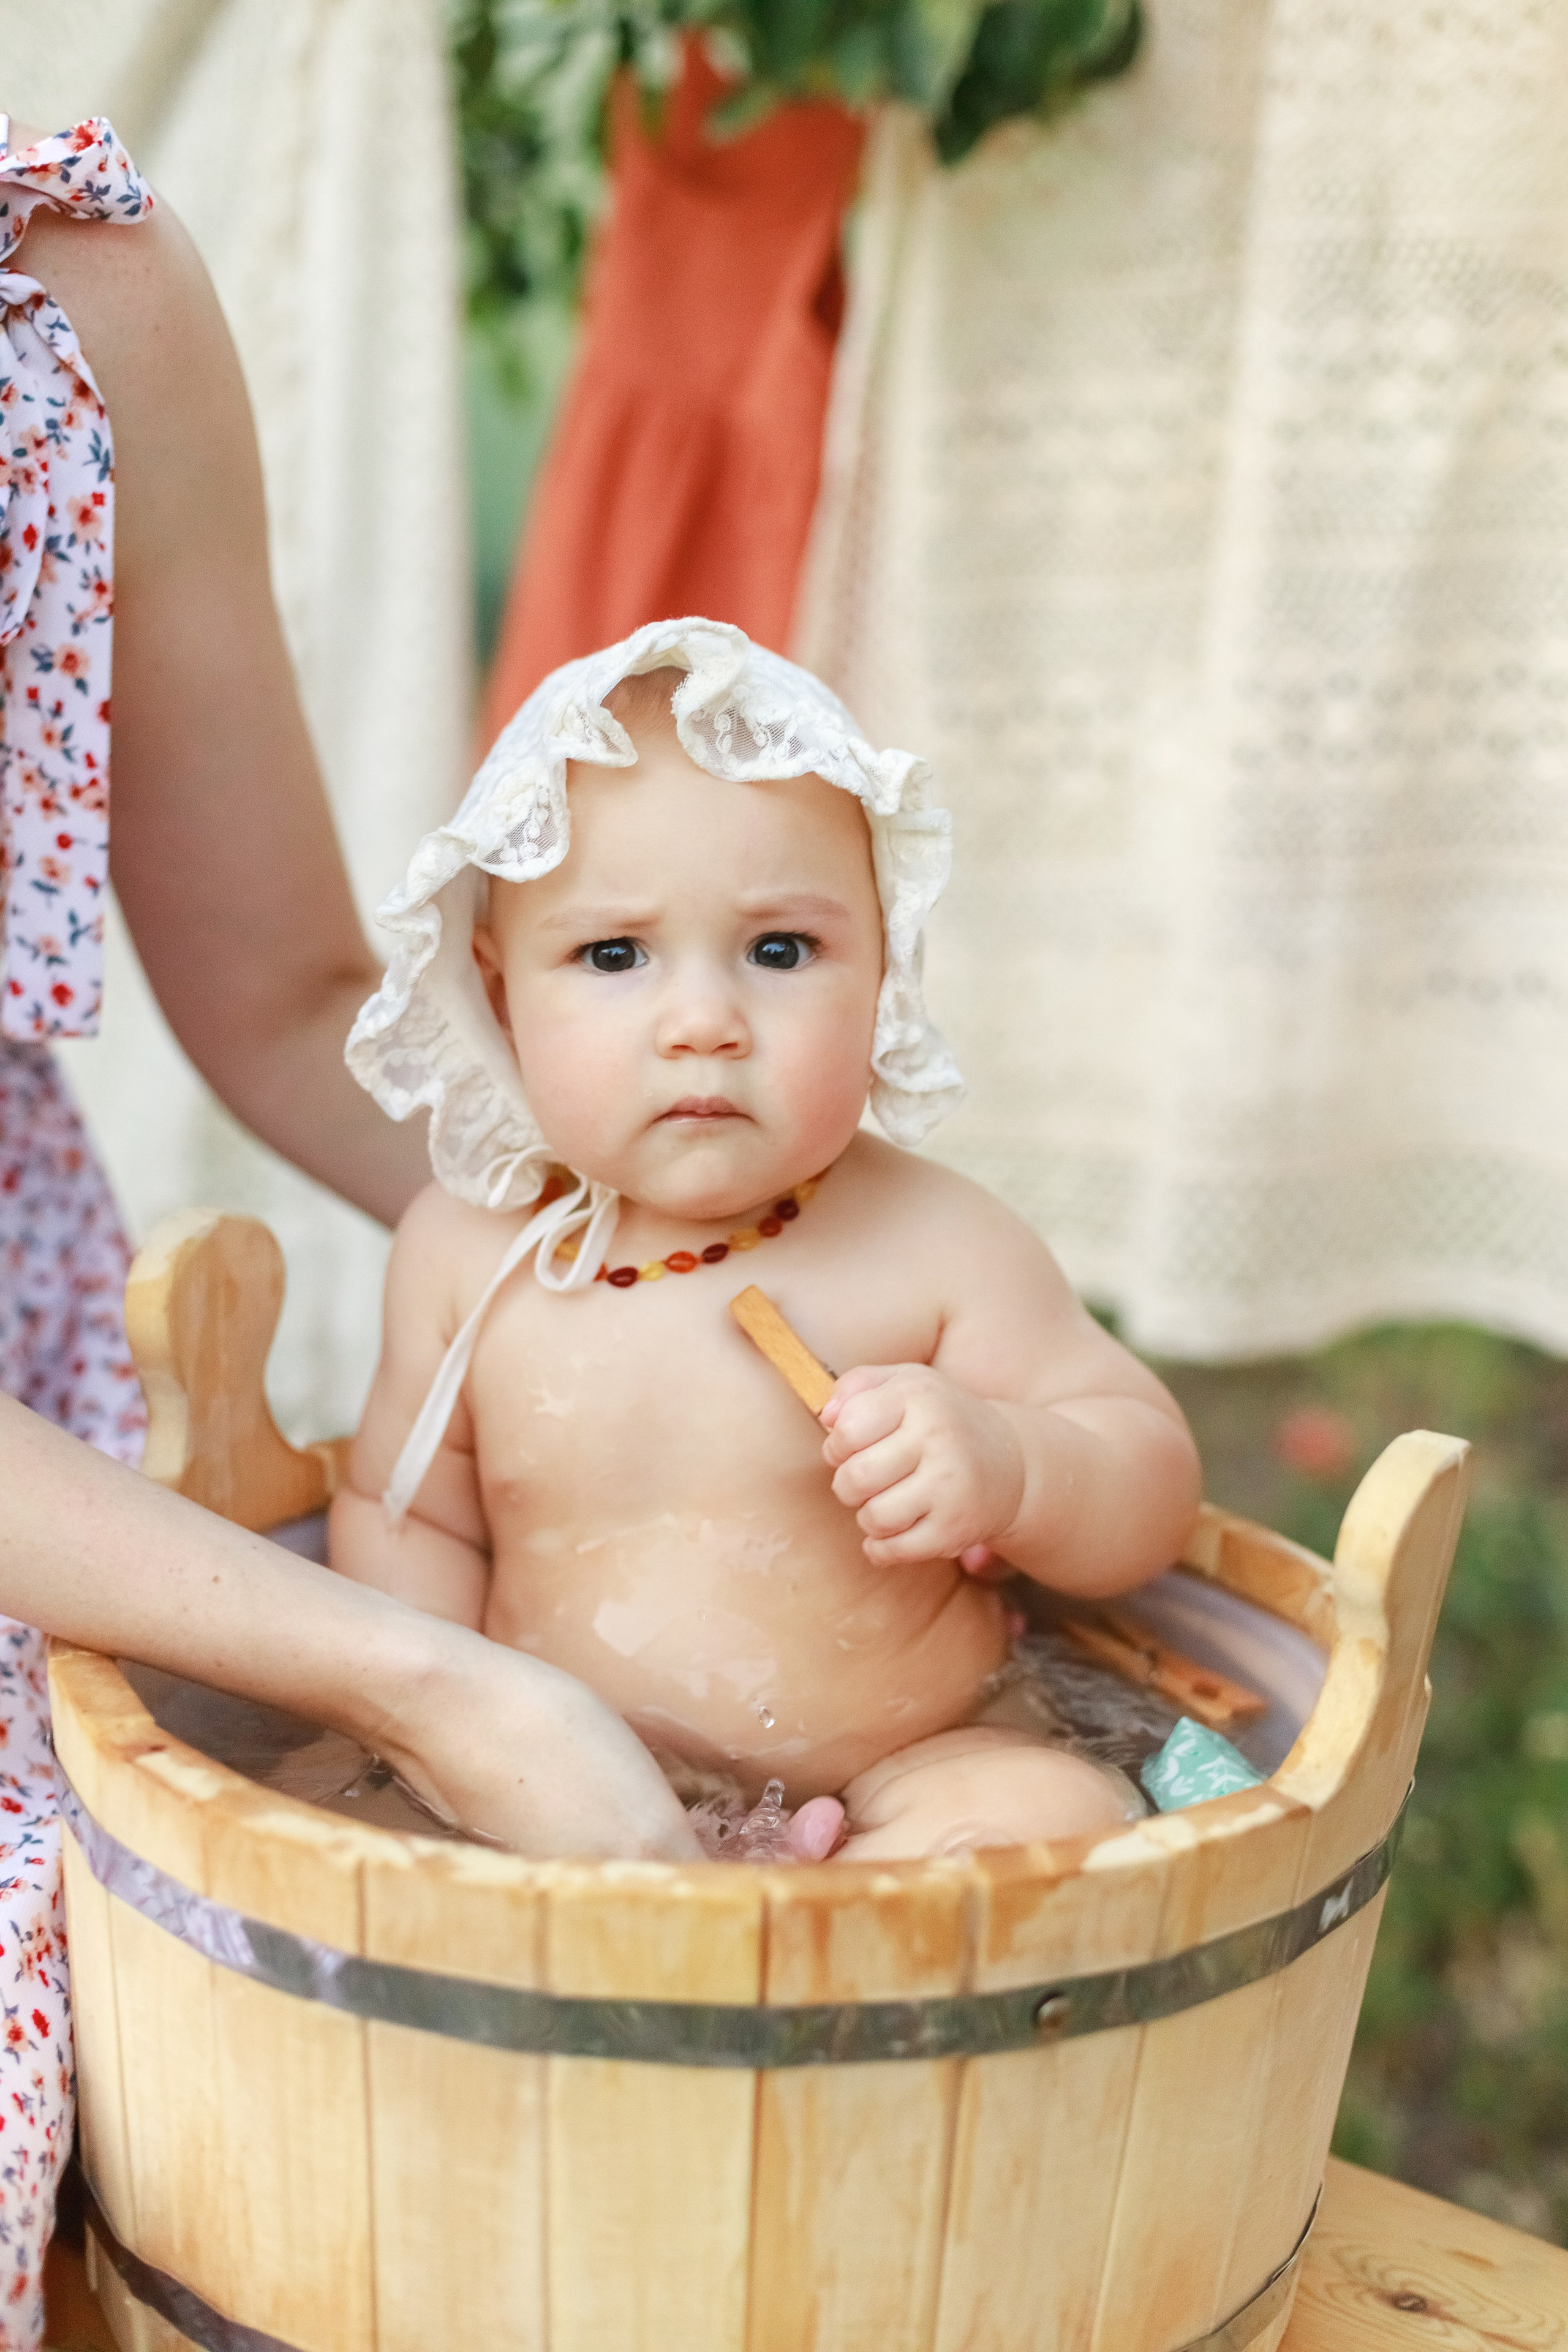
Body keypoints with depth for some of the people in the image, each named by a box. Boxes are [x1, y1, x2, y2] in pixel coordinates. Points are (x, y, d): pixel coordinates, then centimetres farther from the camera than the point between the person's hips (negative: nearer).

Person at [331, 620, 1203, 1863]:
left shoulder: (933, 1245, -10)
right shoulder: (468, 1250, -3)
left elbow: (1155, 1487, -4)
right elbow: (401, 1514, 9)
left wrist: (1004, 1466, -26)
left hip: (890, 1776, -2)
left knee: (1062, 1817, -27)